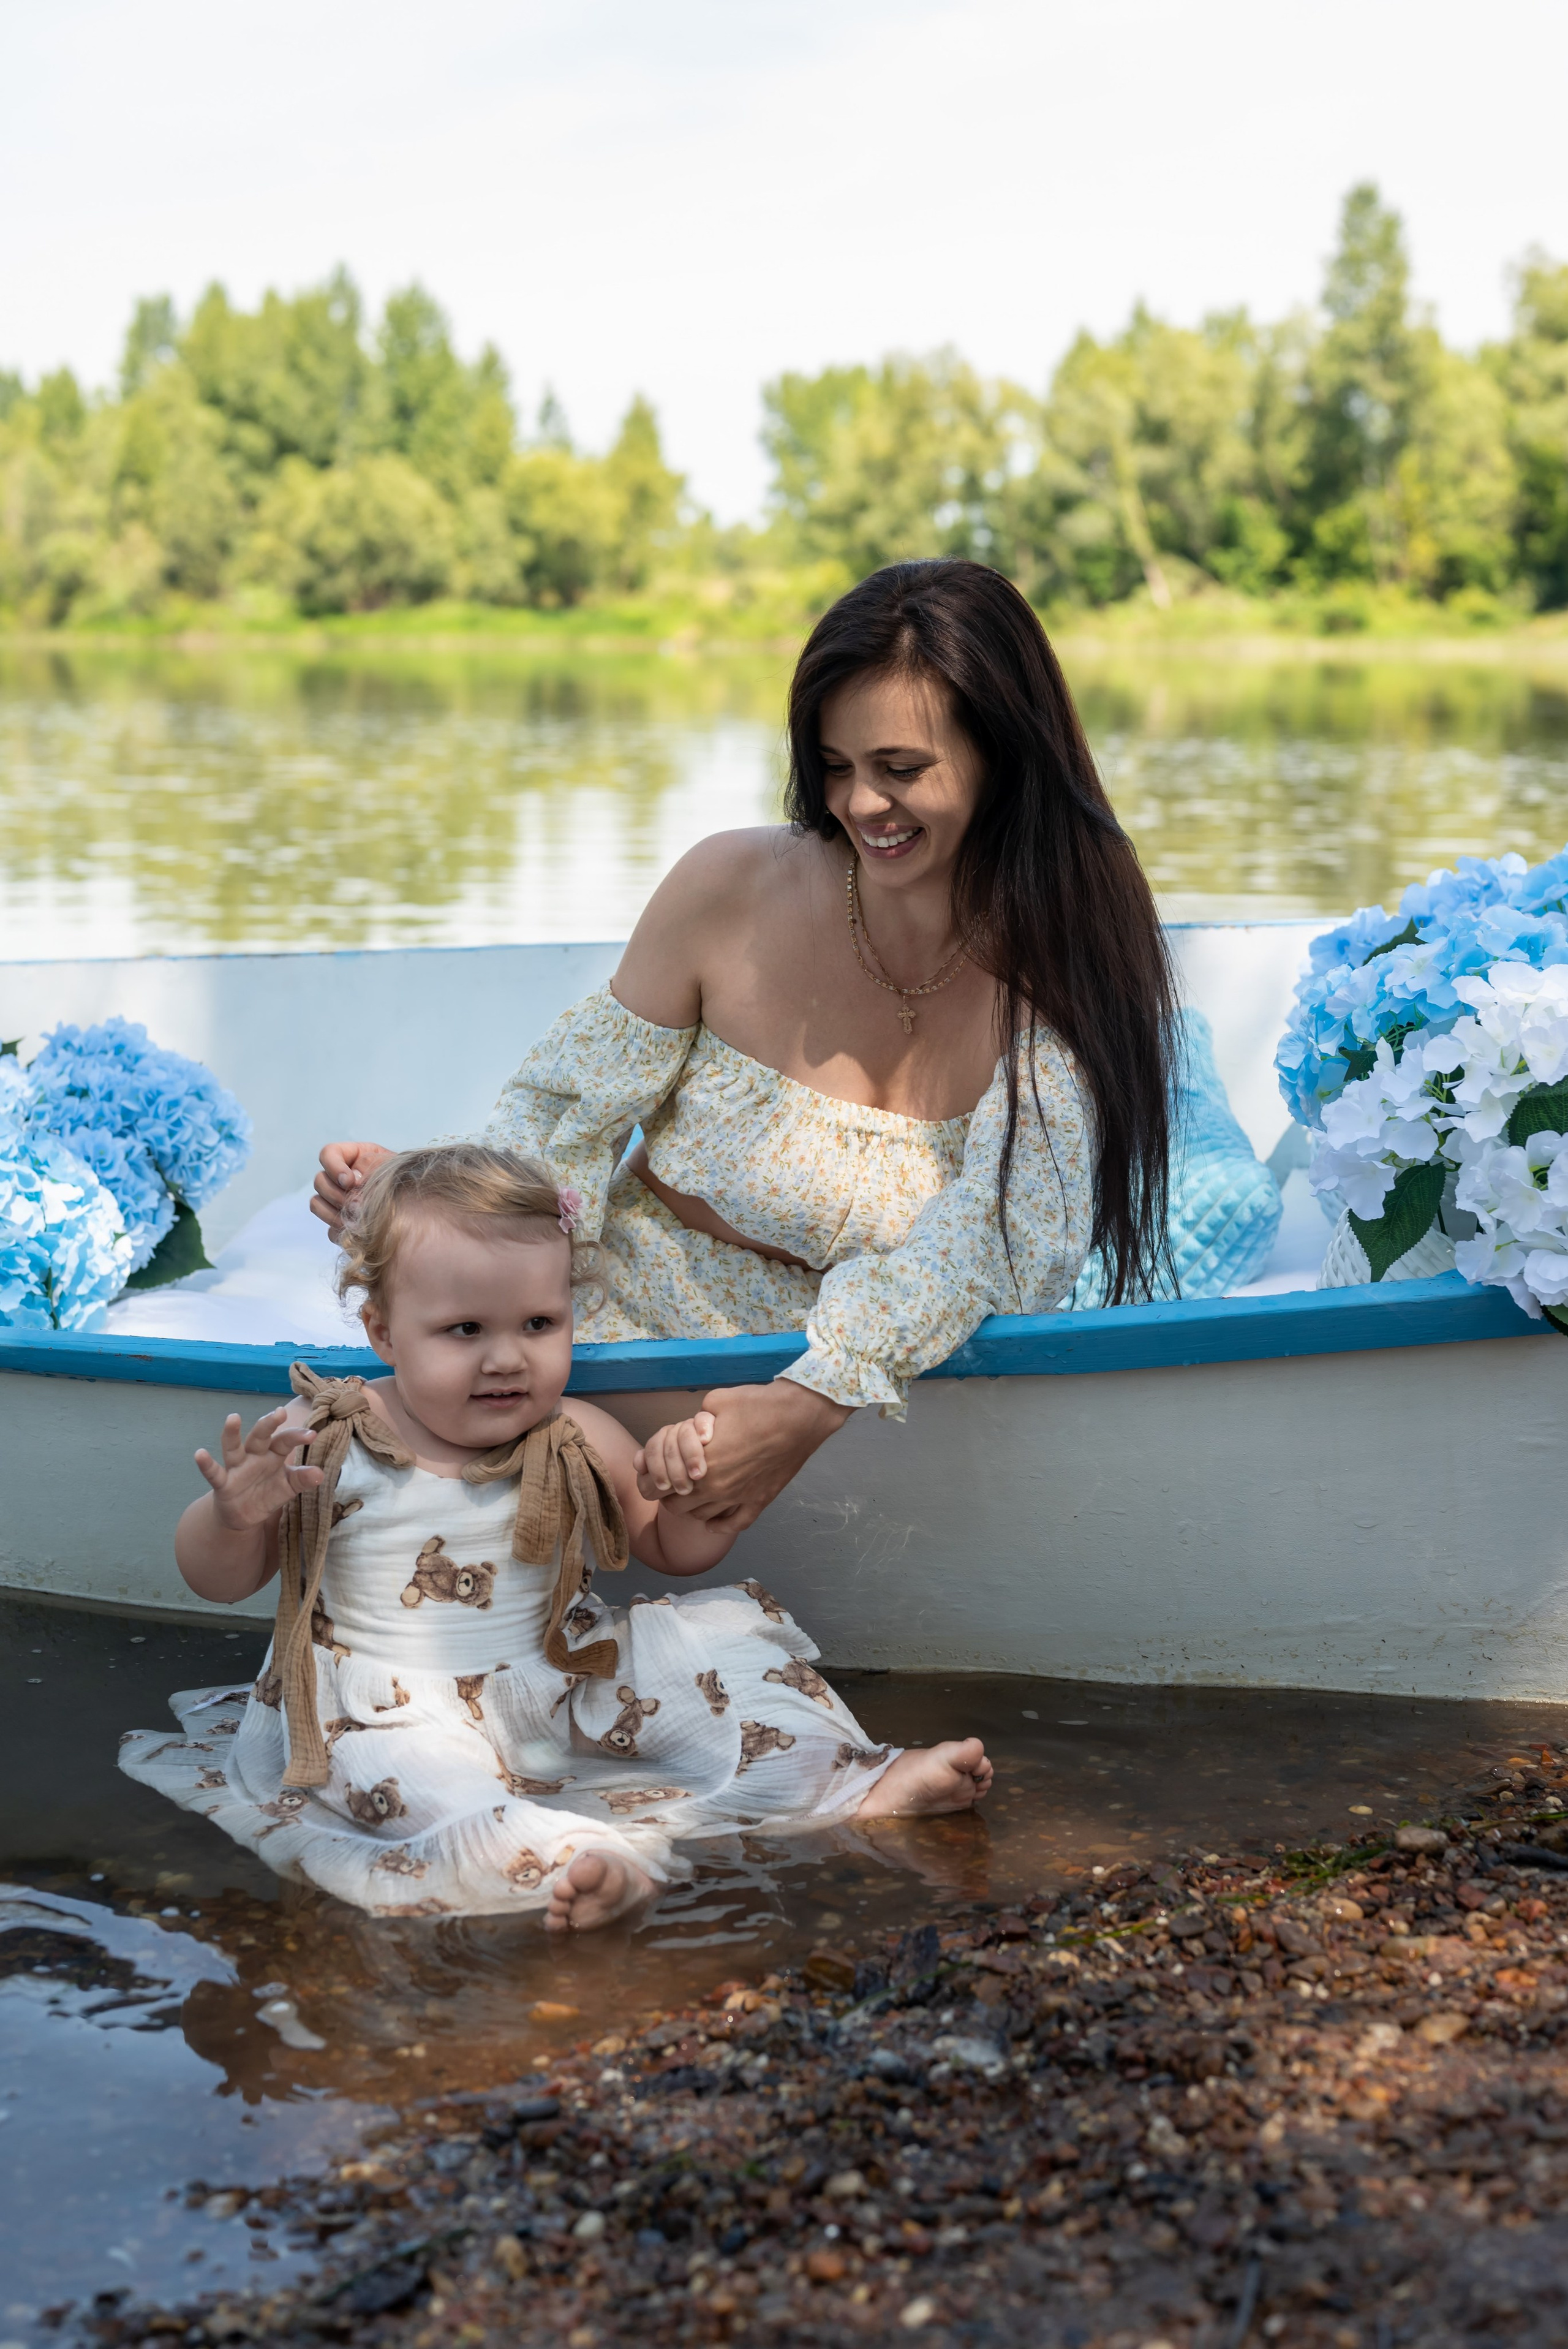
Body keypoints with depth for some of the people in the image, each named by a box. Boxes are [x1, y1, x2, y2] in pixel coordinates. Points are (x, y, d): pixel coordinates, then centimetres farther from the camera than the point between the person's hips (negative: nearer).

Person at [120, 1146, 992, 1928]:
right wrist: (237, 1514, -23)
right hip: (405, 1700, -4)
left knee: (720, 1632, -9)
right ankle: (560, 1857, -60)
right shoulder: (321, 1441, -4)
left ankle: (852, 1781, -11)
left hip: (566, 1681, 4)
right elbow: (219, 1579, 1)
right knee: (398, 1755, -38)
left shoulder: (579, 1444, 5)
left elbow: (675, 1548, 16)